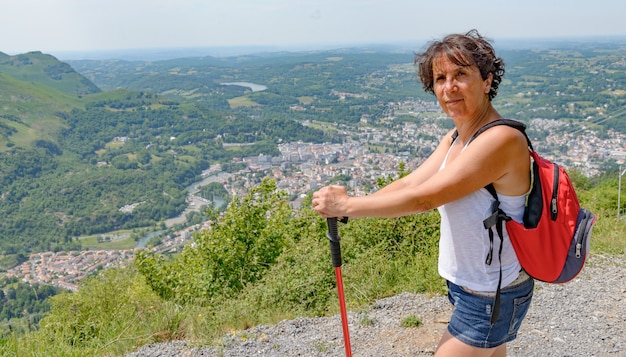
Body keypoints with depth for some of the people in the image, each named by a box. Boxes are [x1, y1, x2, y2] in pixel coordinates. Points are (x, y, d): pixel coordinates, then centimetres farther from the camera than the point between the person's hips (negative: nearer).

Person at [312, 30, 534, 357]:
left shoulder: (501, 139, -26)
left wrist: (347, 205, -21)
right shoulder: (455, 139, 4)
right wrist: (344, 205, -17)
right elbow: (411, 182, -4)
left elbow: (424, 198, -28)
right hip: (468, 286, 8)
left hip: (491, 299, -8)